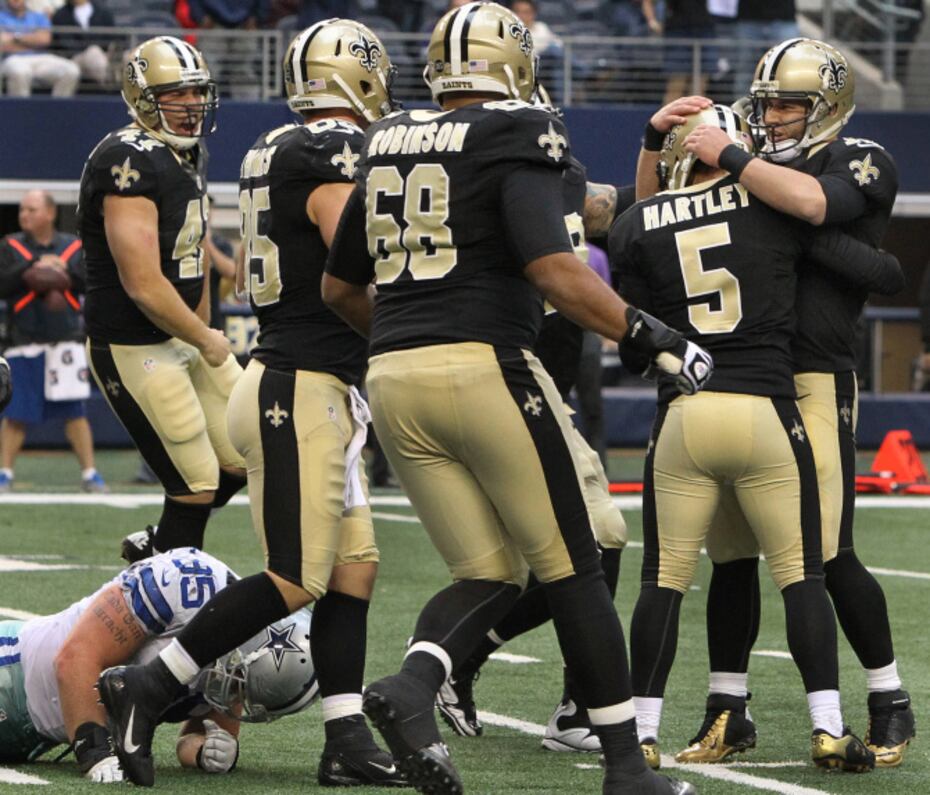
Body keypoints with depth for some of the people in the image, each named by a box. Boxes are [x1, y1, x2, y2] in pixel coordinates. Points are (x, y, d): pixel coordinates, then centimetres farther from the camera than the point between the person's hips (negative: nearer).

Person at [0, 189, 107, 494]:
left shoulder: (73, 247, 10)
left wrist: (66, 271, -11)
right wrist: (34, 265, -13)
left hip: (66, 340, 1)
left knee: (75, 411, 0)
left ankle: (90, 474, 4)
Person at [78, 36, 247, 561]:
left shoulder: (190, 156, 9)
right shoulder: (130, 162, -22)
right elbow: (143, 285, -25)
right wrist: (205, 340, -12)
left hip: (184, 337, 10)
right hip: (134, 349, -10)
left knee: (246, 458, 12)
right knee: (197, 482, -6)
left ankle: (157, 549, 29)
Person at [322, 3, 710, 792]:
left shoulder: (389, 144, 15)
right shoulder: (515, 142, -5)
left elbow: (338, 288, 22)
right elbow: (552, 268, -18)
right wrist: (650, 335, -11)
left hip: (395, 377, 6)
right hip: (485, 366, -6)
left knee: (488, 574, 12)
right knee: (572, 569, 6)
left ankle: (411, 688, -16)